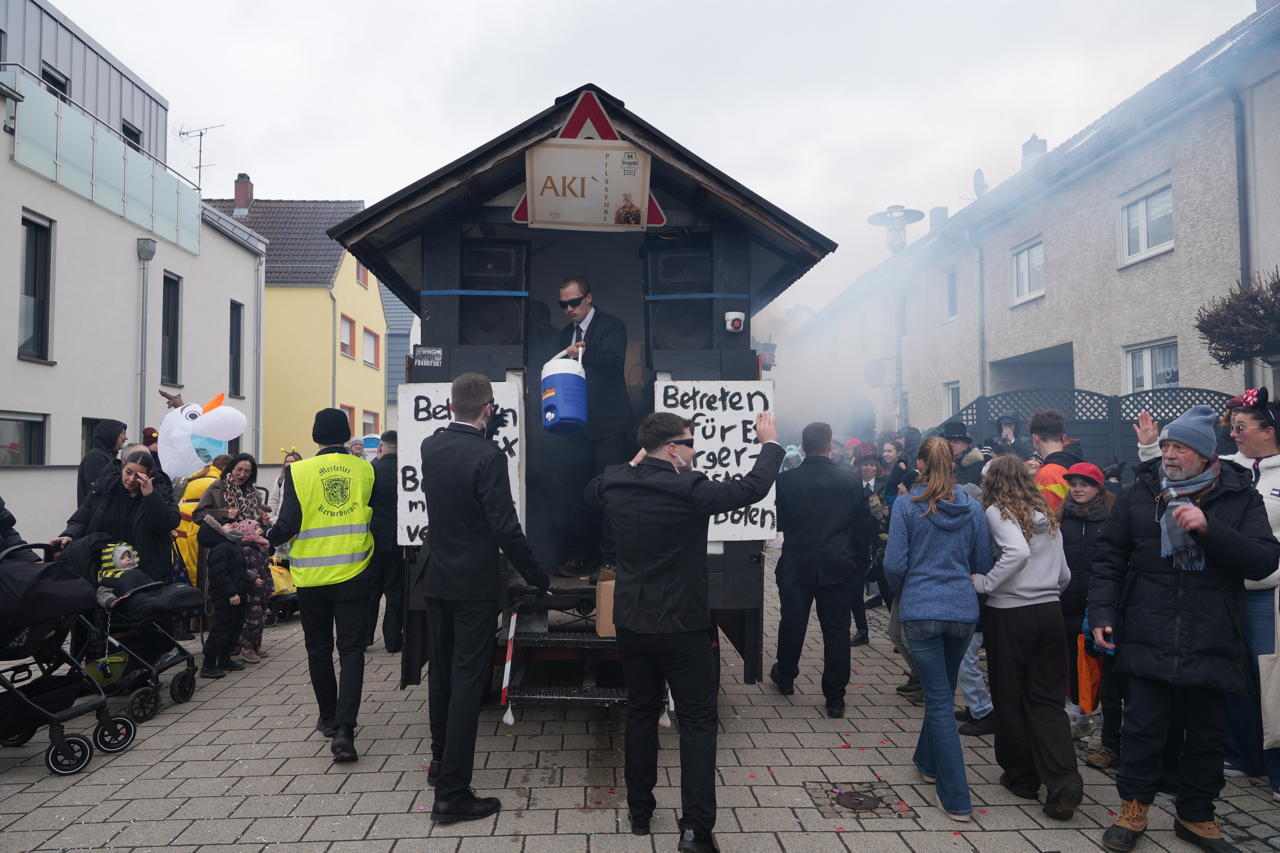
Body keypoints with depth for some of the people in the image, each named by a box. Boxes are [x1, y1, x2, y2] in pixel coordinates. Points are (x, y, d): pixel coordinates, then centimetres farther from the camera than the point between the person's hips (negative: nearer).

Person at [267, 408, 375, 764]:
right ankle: (344, 728, -9)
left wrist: (266, 538, 12)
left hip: (312, 575, 0)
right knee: (351, 649, 3)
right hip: (353, 574, 0)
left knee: (319, 648, 16)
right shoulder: (367, 470, -3)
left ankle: (329, 718, 30)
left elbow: (289, 525, -8)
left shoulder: (298, 471, -8)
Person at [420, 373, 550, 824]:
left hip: (437, 579, 7)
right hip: (475, 584, -7)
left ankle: (442, 760, 38)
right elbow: (506, 528, -21)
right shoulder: (488, 457, -19)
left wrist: (484, 428, 24)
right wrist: (538, 577, -9)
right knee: (467, 681, -1)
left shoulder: (430, 447, 1)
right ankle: (452, 792, 3)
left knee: (441, 672, 20)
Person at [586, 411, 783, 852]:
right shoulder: (689, 489, -20)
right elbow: (752, 488, -15)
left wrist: (636, 462, 23)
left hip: (631, 624, 6)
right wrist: (770, 442, 0)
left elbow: (591, 491, 21)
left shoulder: (615, 483, -3)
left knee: (640, 713, 18)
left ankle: (639, 811, 30)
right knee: (697, 721, 6)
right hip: (683, 627, -5)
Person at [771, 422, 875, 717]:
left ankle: (785, 677, 36)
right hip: (838, 567, 0)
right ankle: (835, 698, 12)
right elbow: (863, 524, 0)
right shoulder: (850, 480, -6)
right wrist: (859, 561, 11)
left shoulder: (785, 480, -10)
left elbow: (777, 523, -1)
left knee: (792, 625, 16)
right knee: (836, 631, 7)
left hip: (796, 565, 0)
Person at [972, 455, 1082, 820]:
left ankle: (1022, 776, 23)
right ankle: (1064, 783, -1)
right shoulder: (1047, 515, 10)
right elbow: (1064, 574, 12)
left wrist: (983, 584, -17)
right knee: (1047, 700, 11)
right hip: (1050, 612, 5)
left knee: (1011, 698, 11)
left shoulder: (997, 511, -8)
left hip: (1008, 615, -5)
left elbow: (1017, 552, -26)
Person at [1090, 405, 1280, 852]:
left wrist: (1208, 529, -23)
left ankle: (1196, 816, 34)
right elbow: (1109, 560, 2)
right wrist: (1102, 613, -6)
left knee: (1207, 736, 15)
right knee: (1144, 729, 7)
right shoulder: (1137, 494, 1)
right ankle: (1134, 807, 26)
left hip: (1212, 644, 1)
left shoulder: (1240, 498, 0)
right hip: (1149, 642, -1)